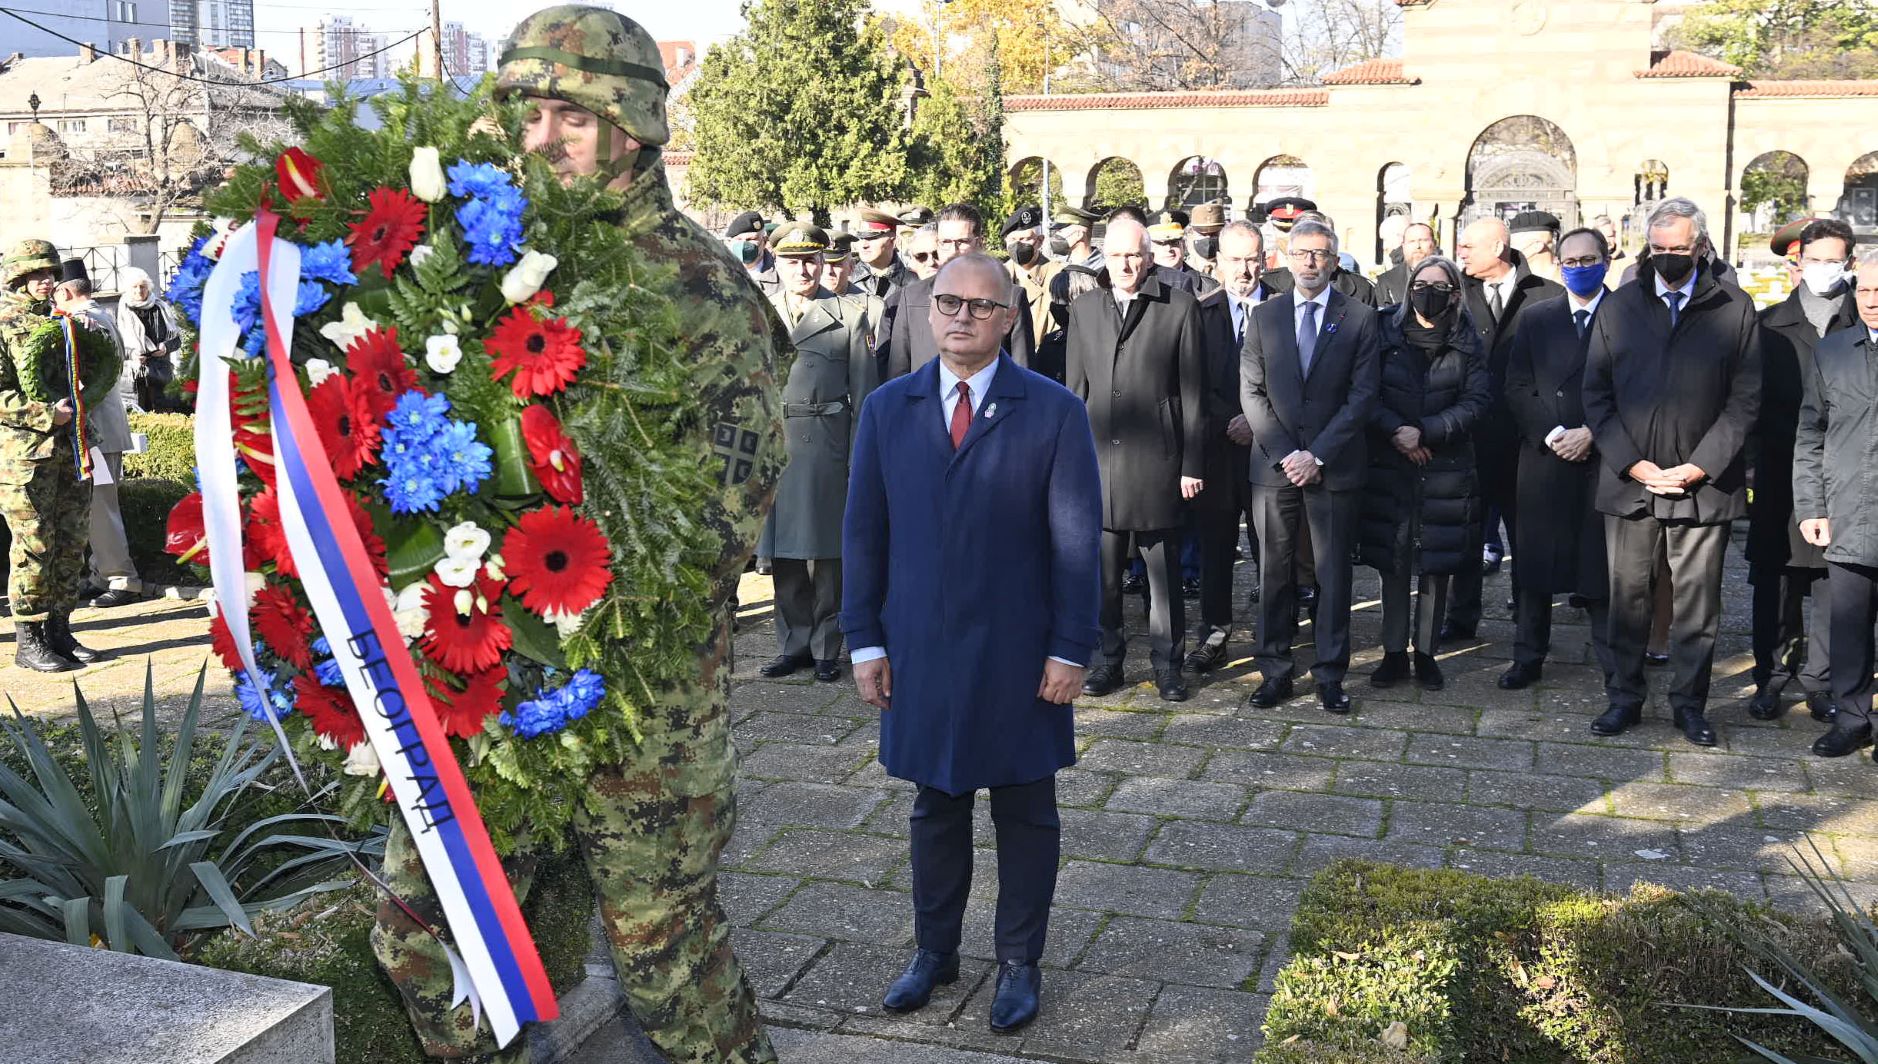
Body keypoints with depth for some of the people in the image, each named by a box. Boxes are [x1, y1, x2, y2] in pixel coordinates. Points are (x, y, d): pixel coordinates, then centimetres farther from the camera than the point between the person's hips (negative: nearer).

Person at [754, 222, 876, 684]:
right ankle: (793, 643, 20)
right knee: (783, 551, 8)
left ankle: (826, 646, 13)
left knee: (828, 550, 3)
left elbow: (864, 394, 1)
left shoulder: (849, 317, 3)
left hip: (827, 447, -3)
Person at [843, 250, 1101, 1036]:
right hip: (919, 652, 2)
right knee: (934, 807, 14)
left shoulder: (1054, 412, -4)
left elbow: (1076, 539, -6)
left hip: (1018, 654, -2)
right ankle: (934, 951, 31)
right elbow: (864, 531, 5)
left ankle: (1019, 962, 26)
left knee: (1025, 810, 10)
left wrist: (1070, 649, -9)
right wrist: (865, 641, 1)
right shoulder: (887, 409, 4)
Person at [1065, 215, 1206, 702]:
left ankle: (1167, 662, 17)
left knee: (1164, 570, 5)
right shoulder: (1084, 309, 11)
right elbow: (1074, 388, 12)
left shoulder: (1180, 307, 0)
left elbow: (1192, 393, -1)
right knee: (1102, 571, 8)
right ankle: (1108, 657, 21)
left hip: (1157, 461, -3)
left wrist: (1192, 465, -4)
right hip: (1099, 460, 3)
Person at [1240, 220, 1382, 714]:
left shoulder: (1360, 318, 2)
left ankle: (1330, 674, 14)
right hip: (1274, 464, 2)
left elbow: (1363, 395, -4)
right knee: (1274, 571, 6)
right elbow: (1252, 391, 3)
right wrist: (1285, 454, -8)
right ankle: (1275, 670, 15)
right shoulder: (1264, 316, 7)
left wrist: (1317, 455, -11)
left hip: (1334, 465, -1)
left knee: (1334, 572, 4)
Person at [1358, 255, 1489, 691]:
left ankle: (1425, 653, 17)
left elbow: (1475, 402, -5)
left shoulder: (1467, 343, 3)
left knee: (1436, 563, 5)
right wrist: (1395, 431, -16)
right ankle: (1394, 652, 14)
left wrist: (1424, 432, -15)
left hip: (1445, 469, 0)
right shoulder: (1385, 334, 3)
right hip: (1389, 466, 0)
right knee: (1393, 561, 4)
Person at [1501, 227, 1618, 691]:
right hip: (1543, 460, 3)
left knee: (1603, 567, 1)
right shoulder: (1536, 318, 11)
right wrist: (1550, 435, -7)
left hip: (1604, 460, -3)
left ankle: (1613, 666, 13)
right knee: (1533, 565, 7)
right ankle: (1527, 658, 18)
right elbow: (1517, 388, 6)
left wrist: (1591, 435, -12)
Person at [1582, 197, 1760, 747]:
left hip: (1704, 483, -1)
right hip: (1629, 481, 1)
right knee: (1627, 597, 8)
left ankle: (1690, 702, 20)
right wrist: (1633, 464, -6)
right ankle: (1626, 697, 21)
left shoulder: (1734, 309, 1)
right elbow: (1596, 396, 3)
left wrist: (1700, 467, -9)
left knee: (1697, 602, 6)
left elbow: (1745, 399, 0)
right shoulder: (1620, 307, 5)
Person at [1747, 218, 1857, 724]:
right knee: (1775, 579, 6)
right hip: (1780, 475, 1)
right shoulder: (1771, 323, 6)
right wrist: (1756, 462, -1)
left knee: (1833, 579, 4)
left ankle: (1819, 680, 15)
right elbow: (1753, 397, 5)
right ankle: (1771, 676, 16)